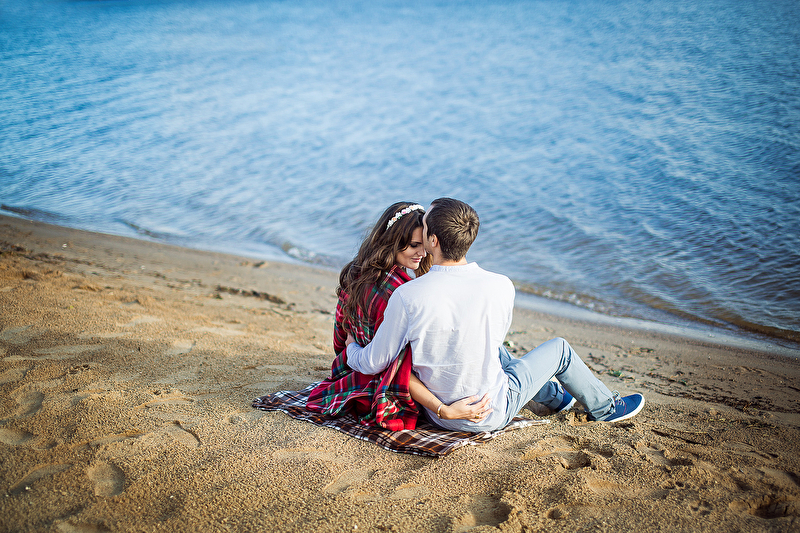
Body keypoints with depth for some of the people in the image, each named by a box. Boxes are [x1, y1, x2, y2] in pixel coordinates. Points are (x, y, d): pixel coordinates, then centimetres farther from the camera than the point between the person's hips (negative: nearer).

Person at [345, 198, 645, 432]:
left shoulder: (406, 297, -25)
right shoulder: (501, 287, -21)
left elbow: (374, 364, -13)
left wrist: (351, 348, 10)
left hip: (438, 413, 2)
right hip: (491, 415, -2)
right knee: (559, 349, 19)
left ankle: (554, 396, 53)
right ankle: (604, 408, 44)